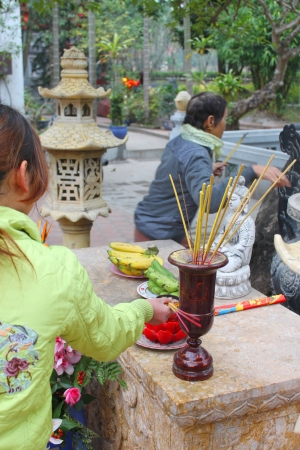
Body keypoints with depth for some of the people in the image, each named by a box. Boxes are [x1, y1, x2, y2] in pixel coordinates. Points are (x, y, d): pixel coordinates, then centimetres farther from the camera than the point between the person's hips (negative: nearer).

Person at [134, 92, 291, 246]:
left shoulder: (179, 142, 1)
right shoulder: (195, 154, -26)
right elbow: (208, 200, -44)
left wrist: (207, 170, 16)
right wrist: (252, 172, -45)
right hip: (158, 235, -9)